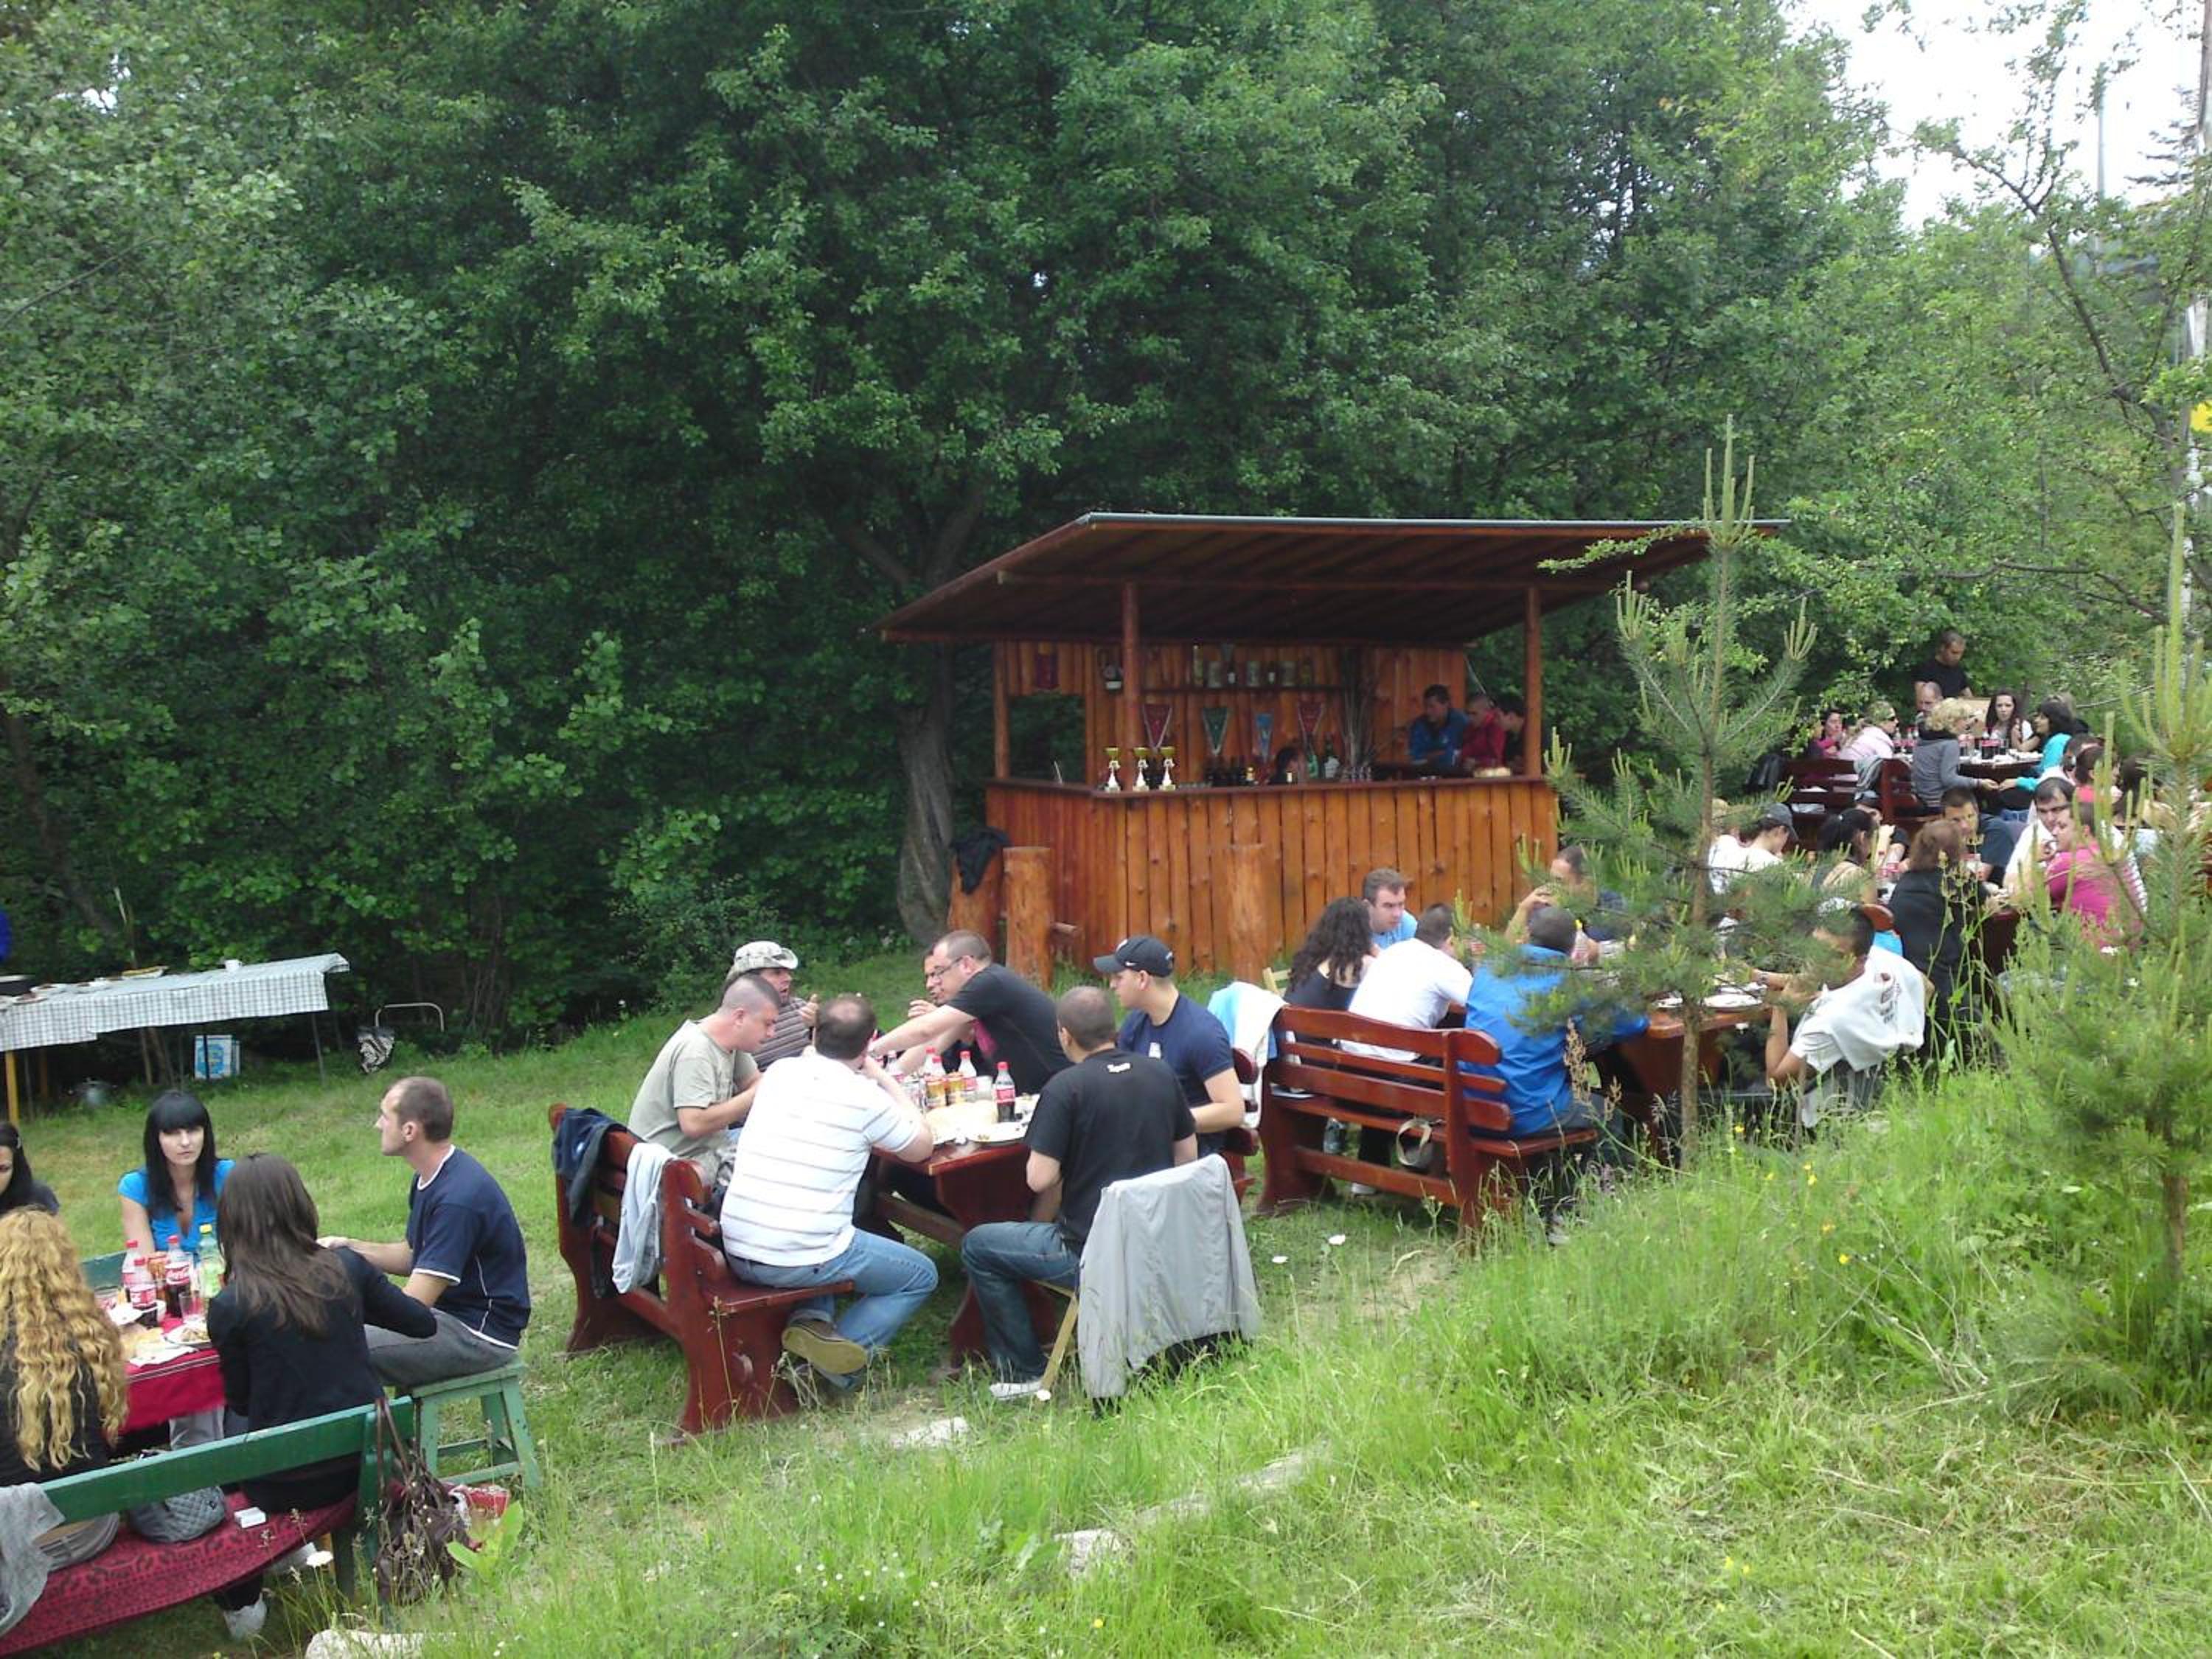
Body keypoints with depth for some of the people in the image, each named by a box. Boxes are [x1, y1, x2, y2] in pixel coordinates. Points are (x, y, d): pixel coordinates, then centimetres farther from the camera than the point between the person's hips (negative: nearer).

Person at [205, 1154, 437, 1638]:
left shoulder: (229, 1308, -15)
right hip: (366, 1461, 3)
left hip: (287, 1484, -3)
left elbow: (240, 1402, -2)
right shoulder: (346, 1268, -8)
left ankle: (240, 1603, 30)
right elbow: (422, 1323, 6)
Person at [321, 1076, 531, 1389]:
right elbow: (412, 1257, 20)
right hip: (446, 1313, 10)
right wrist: (349, 1248, 6)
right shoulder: (431, 1178, 8)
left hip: (480, 1333, -10)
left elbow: (412, 1307, -24)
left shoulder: (459, 1198, -25)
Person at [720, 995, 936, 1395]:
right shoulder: (865, 1096, -9)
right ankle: (845, 1349, -2)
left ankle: (811, 1323, 11)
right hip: (803, 1262, -5)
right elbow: (922, 1148, 7)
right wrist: (884, 1078, 12)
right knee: (921, 1276, 17)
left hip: (737, 1254, 6)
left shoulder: (780, 1073, 6)